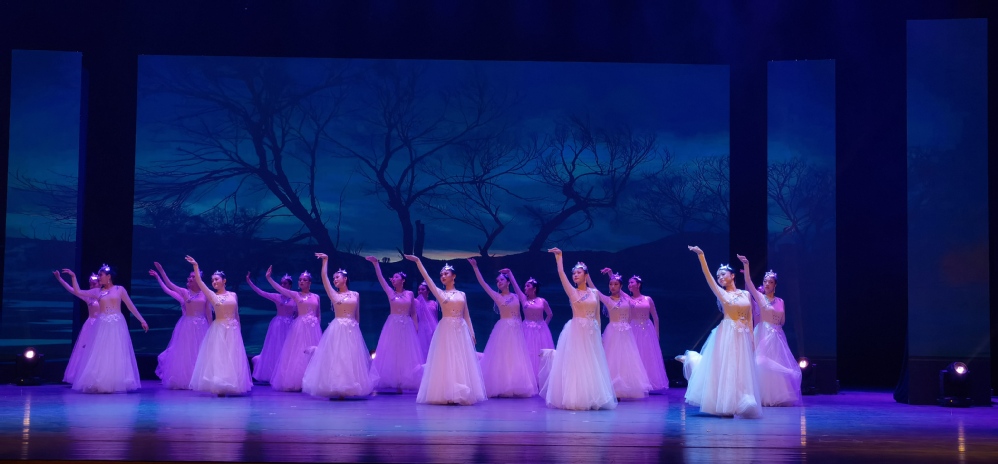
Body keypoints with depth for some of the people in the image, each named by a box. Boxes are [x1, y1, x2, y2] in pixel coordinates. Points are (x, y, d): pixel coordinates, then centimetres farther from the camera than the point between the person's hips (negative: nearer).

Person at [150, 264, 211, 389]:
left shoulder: (205, 294, 2)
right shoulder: (184, 292, 1)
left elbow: (209, 313, 5)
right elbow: (169, 285, -8)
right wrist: (160, 271, -17)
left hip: (201, 327, 0)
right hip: (187, 326, 0)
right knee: (185, 353, 3)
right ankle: (183, 381, 9)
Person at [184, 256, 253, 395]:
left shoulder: (233, 295, 8)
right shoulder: (212, 295, 1)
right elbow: (199, 282, -8)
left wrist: (238, 328, 14)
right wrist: (195, 266, -15)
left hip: (233, 330, 2)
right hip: (218, 329, -2)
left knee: (232, 357, 4)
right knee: (218, 357, -4)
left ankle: (232, 386, 11)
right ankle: (220, 387, -1)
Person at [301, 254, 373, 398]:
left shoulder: (355, 295, 10)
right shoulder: (333, 294, 6)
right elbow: (324, 277, -2)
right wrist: (325, 261, -5)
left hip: (352, 330, 1)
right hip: (337, 329, -1)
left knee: (351, 359, 2)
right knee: (336, 358, -3)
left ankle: (349, 388, 7)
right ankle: (336, 389, -1)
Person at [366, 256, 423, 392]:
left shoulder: (410, 294, 5)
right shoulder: (390, 292, 3)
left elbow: (413, 313, 8)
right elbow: (380, 278, -7)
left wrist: (416, 328, 1)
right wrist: (376, 263, -16)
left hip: (407, 326, 0)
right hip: (393, 325, 0)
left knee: (407, 354, 2)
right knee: (391, 354, 0)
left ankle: (405, 382, 7)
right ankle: (392, 382, 4)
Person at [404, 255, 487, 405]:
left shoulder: (462, 294, 12)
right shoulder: (440, 293, 6)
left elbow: (466, 316, 13)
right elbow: (427, 278, -3)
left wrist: (472, 333, 7)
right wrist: (418, 262, -9)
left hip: (461, 331, 2)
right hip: (446, 330, -2)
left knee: (462, 362, 1)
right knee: (446, 362, -4)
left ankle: (462, 395, 4)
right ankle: (446, 394, -3)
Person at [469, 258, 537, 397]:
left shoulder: (515, 296, 11)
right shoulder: (496, 296, 2)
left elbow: (518, 315, 14)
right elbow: (482, 283, -5)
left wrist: (521, 328, 10)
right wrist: (475, 267, -11)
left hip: (516, 330, 3)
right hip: (503, 330, -3)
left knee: (516, 359, 4)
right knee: (502, 358, -4)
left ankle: (515, 388, 9)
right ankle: (501, 387, 0)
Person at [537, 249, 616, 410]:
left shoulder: (594, 293, 10)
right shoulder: (572, 292, 2)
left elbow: (597, 315, 12)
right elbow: (561, 274, -9)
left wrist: (598, 333, 9)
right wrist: (558, 257, -12)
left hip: (591, 333, 3)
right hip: (576, 332, -3)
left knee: (592, 365, 6)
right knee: (575, 364, -4)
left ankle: (592, 399, 16)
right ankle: (574, 399, 2)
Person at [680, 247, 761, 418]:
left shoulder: (745, 294, 10)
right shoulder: (721, 293, 2)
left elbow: (749, 318, 10)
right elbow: (707, 275, -11)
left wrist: (752, 339, 4)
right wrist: (701, 256, -21)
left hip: (743, 336, 3)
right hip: (727, 335, -3)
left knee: (742, 371, 4)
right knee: (725, 368, -2)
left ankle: (741, 405, 11)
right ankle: (725, 405, 5)